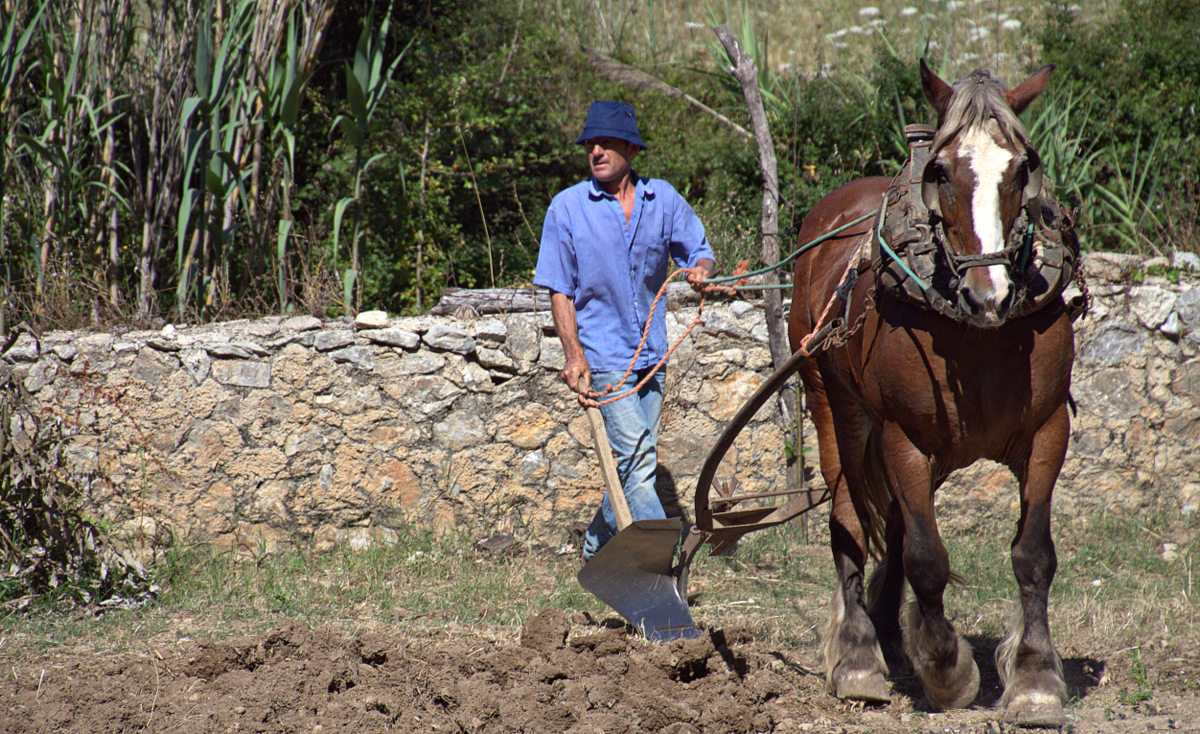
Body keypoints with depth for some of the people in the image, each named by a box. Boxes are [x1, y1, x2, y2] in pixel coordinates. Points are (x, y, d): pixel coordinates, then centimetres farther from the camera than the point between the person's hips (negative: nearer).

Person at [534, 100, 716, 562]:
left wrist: (701, 269, -14)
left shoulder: (663, 199, 5)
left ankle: (597, 549, 30)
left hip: (651, 353, 4)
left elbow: (697, 251, 12)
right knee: (636, 456, -15)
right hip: (603, 353, -4)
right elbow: (560, 290, -2)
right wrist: (574, 355, -13)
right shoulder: (567, 208, -3)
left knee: (635, 463, 11)